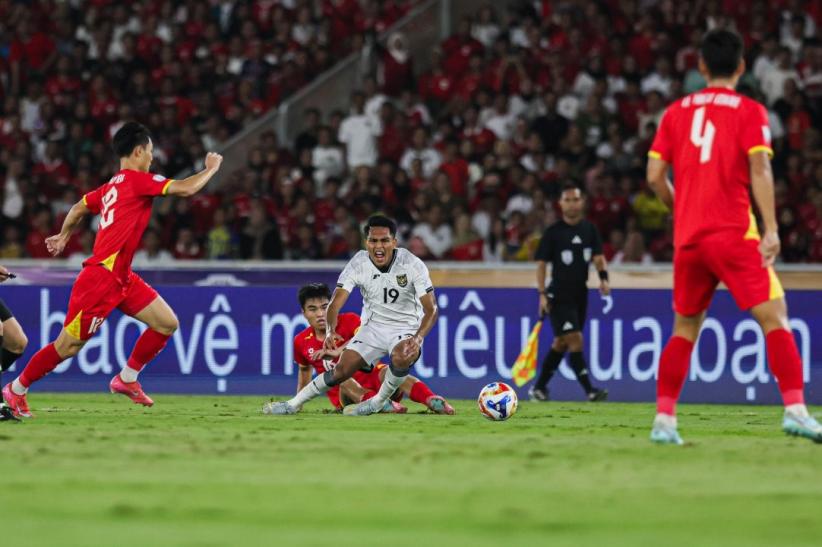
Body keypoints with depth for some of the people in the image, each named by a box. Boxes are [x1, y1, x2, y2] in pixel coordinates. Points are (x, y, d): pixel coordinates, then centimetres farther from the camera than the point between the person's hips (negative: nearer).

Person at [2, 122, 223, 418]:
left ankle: (126, 379, 13)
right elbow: (186, 189, -20)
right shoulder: (138, 180, -13)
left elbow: (79, 208, 26)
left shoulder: (112, 186, 13)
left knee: (167, 323, 3)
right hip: (101, 278, -10)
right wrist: (211, 169, -3)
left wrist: (64, 235, 43)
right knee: (69, 345, -2)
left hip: (121, 277, 10)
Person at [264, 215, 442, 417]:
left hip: (406, 329, -3)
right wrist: (330, 331, -40)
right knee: (342, 370, -7)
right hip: (373, 326, 3)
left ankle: (378, 402, -10)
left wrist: (418, 338, -39)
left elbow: (431, 309, -20)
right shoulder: (359, 263, -15)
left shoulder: (413, 265, -20)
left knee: (401, 357, -35)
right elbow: (336, 302, -19)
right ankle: (294, 404, 12)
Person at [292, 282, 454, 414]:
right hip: (345, 396, 2)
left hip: (372, 378, -2)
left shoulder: (348, 321, -5)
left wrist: (338, 351, -38)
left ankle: (432, 400, -62)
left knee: (387, 371, -35)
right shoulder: (301, 342, 6)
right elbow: (305, 369, 28)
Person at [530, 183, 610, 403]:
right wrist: (542, 294, -13)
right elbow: (541, 263, -5)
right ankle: (589, 390, -18)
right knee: (575, 340, -14)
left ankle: (539, 388, 23)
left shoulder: (589, 229, 7)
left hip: (580, 293, 5)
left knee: (561, 343, 12)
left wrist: (603, 277, -18)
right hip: (559, 295, -5)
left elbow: (598, 256, 2)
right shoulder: (553, 232, -6)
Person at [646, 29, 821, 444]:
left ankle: (664, 420, 7)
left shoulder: (676, 112, 12)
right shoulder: (750, 111, 0)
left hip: (688, 237, 4)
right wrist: (771, 229, -16)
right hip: (733, 233, -4)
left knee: (685, 328, 14)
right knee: (774, 316, -6)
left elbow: (655, 176, 8)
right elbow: (759, 170, -11)